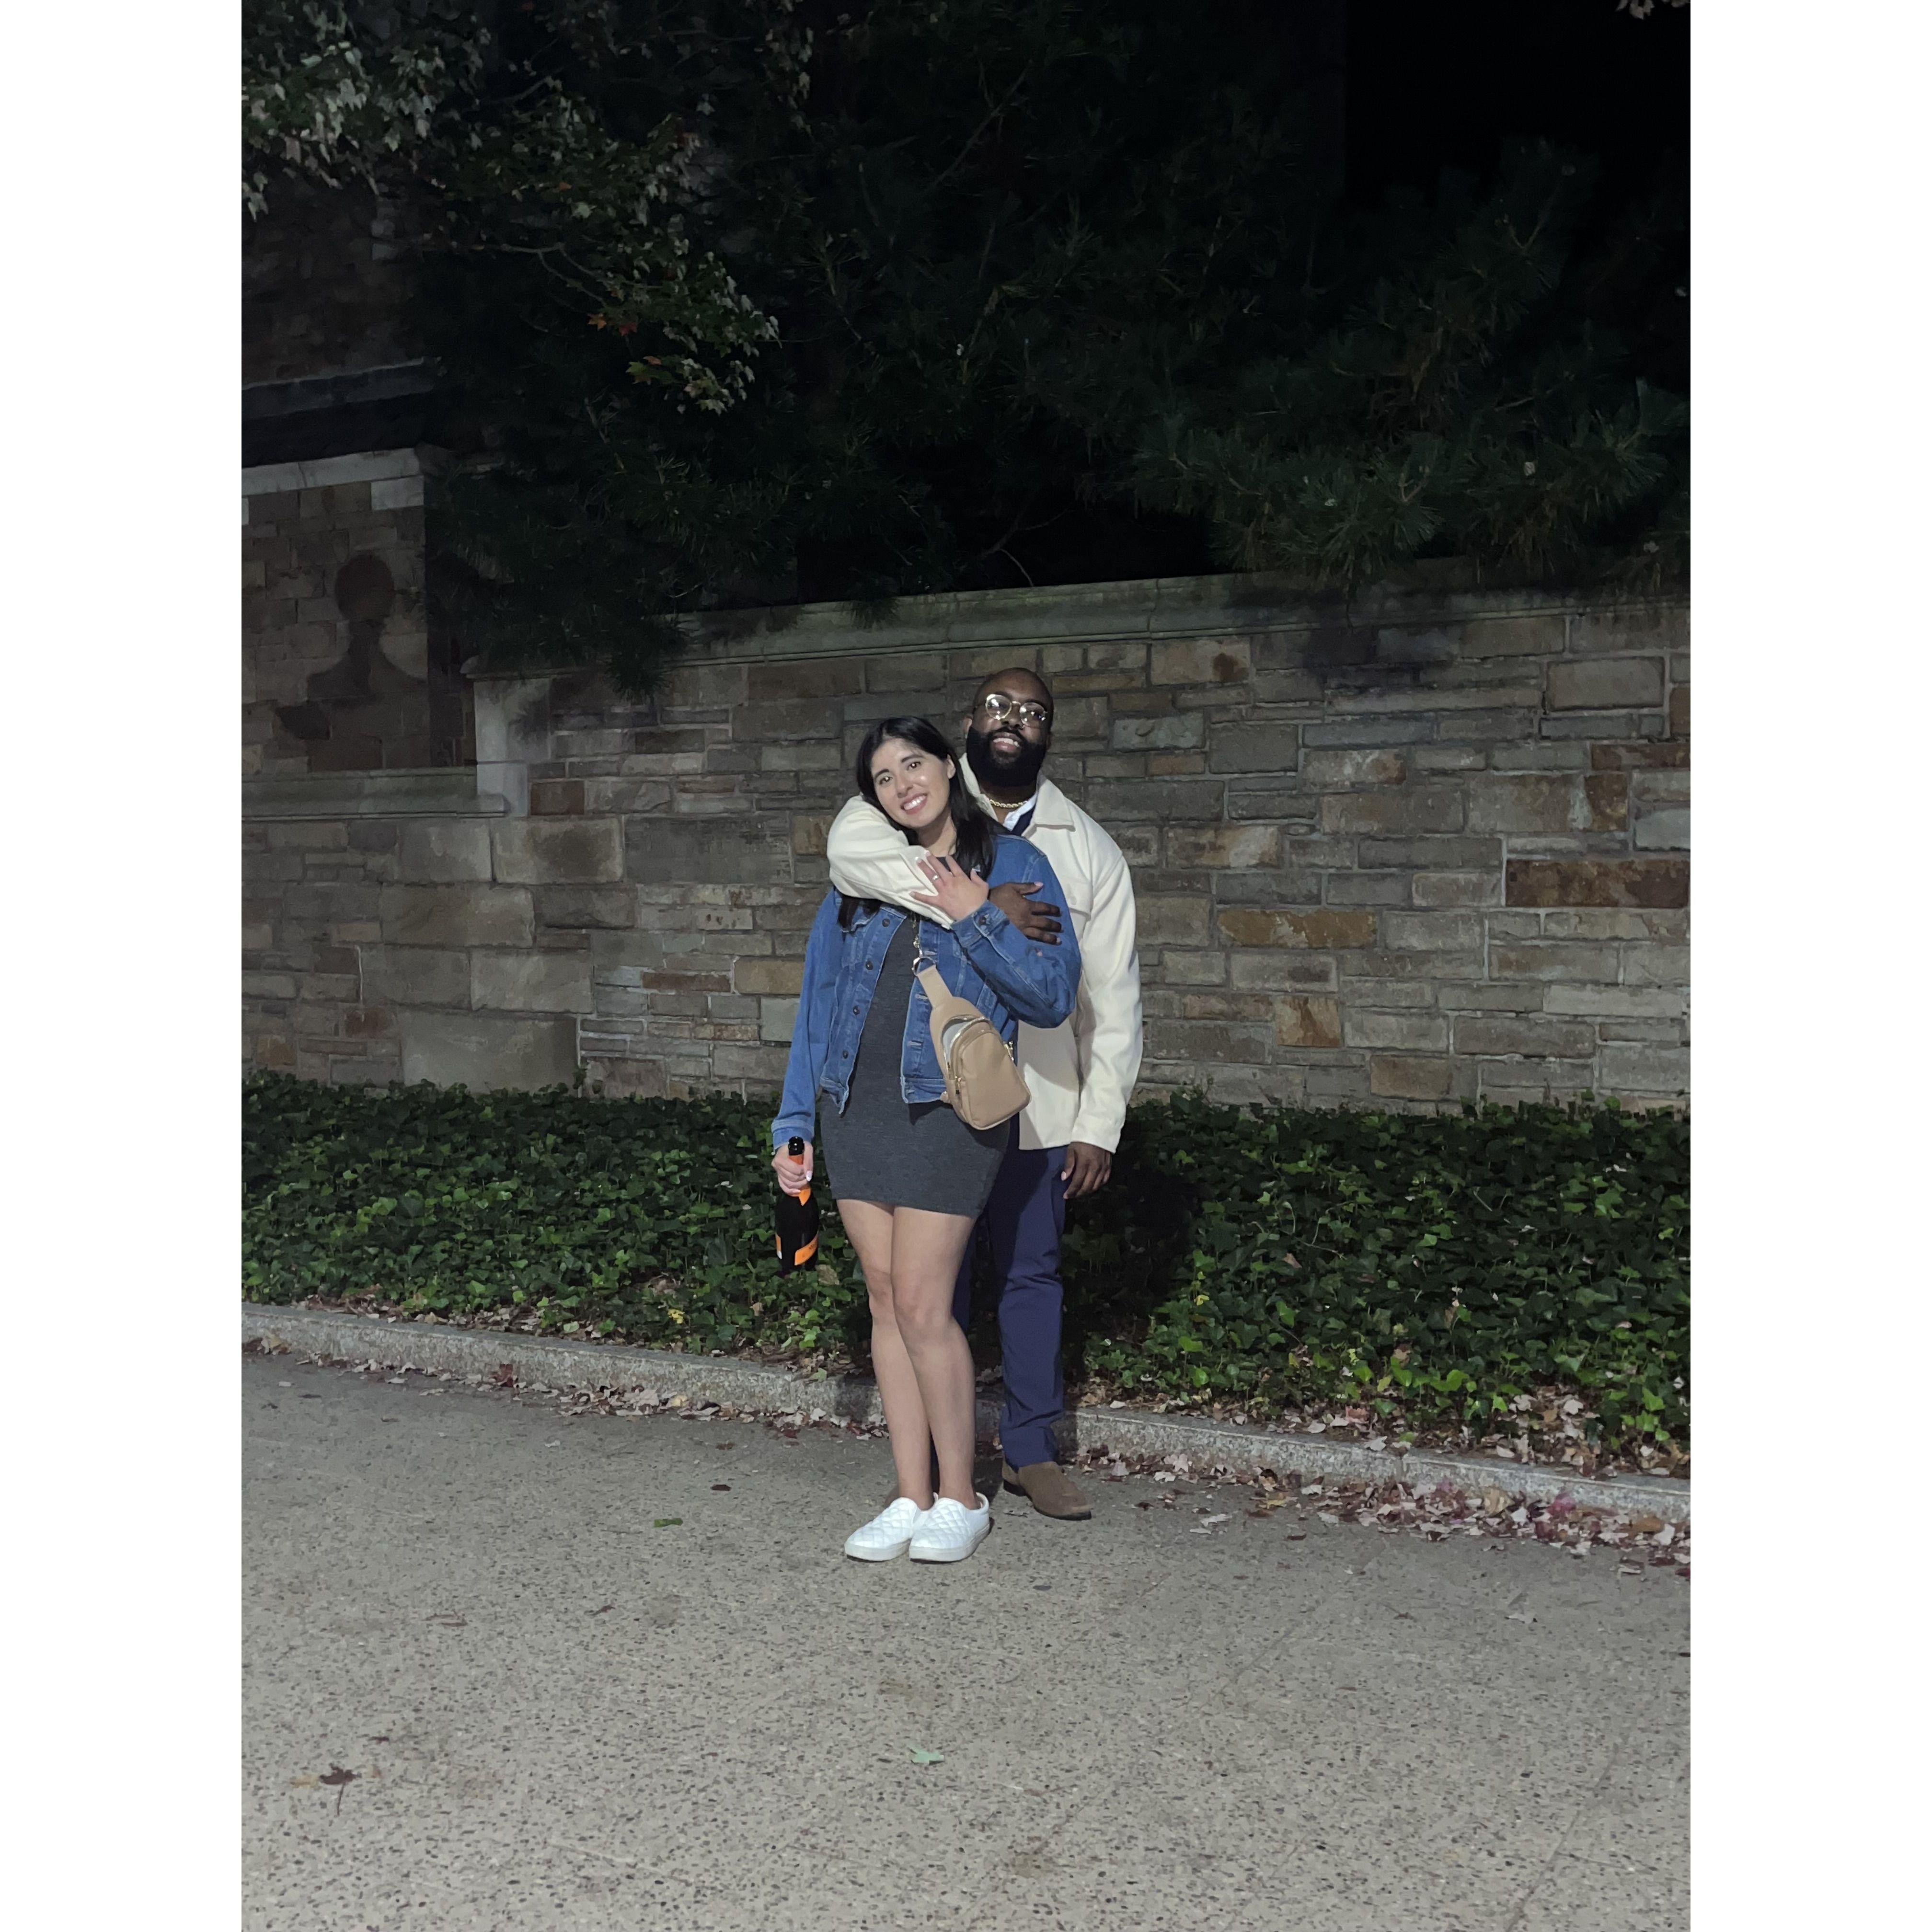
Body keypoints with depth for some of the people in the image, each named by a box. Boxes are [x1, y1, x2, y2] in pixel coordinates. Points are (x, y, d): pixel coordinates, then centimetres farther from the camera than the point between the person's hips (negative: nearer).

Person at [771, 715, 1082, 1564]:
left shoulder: (1012, 867, 0)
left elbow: (1051, 997, -7)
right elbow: (819, 1000, 13)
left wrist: (975, 919, -16)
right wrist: (794, 1124, 11)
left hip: (948, 1108, -5)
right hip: (854, 1105, 5)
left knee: (922, 1305, -7)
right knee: (886, 1301, 8)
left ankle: (960, 1499, 10)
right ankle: (912, 1497, 18)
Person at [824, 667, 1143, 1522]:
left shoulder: (1090, 849, 4)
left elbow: (1114, 993, 3)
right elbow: (848, 848, -26)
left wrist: (1100, 1123, -4)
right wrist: (978, 902, -34)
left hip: (1040, 1103, 2)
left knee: (1033, 1271, 10)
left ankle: (1030, 1448, 24)